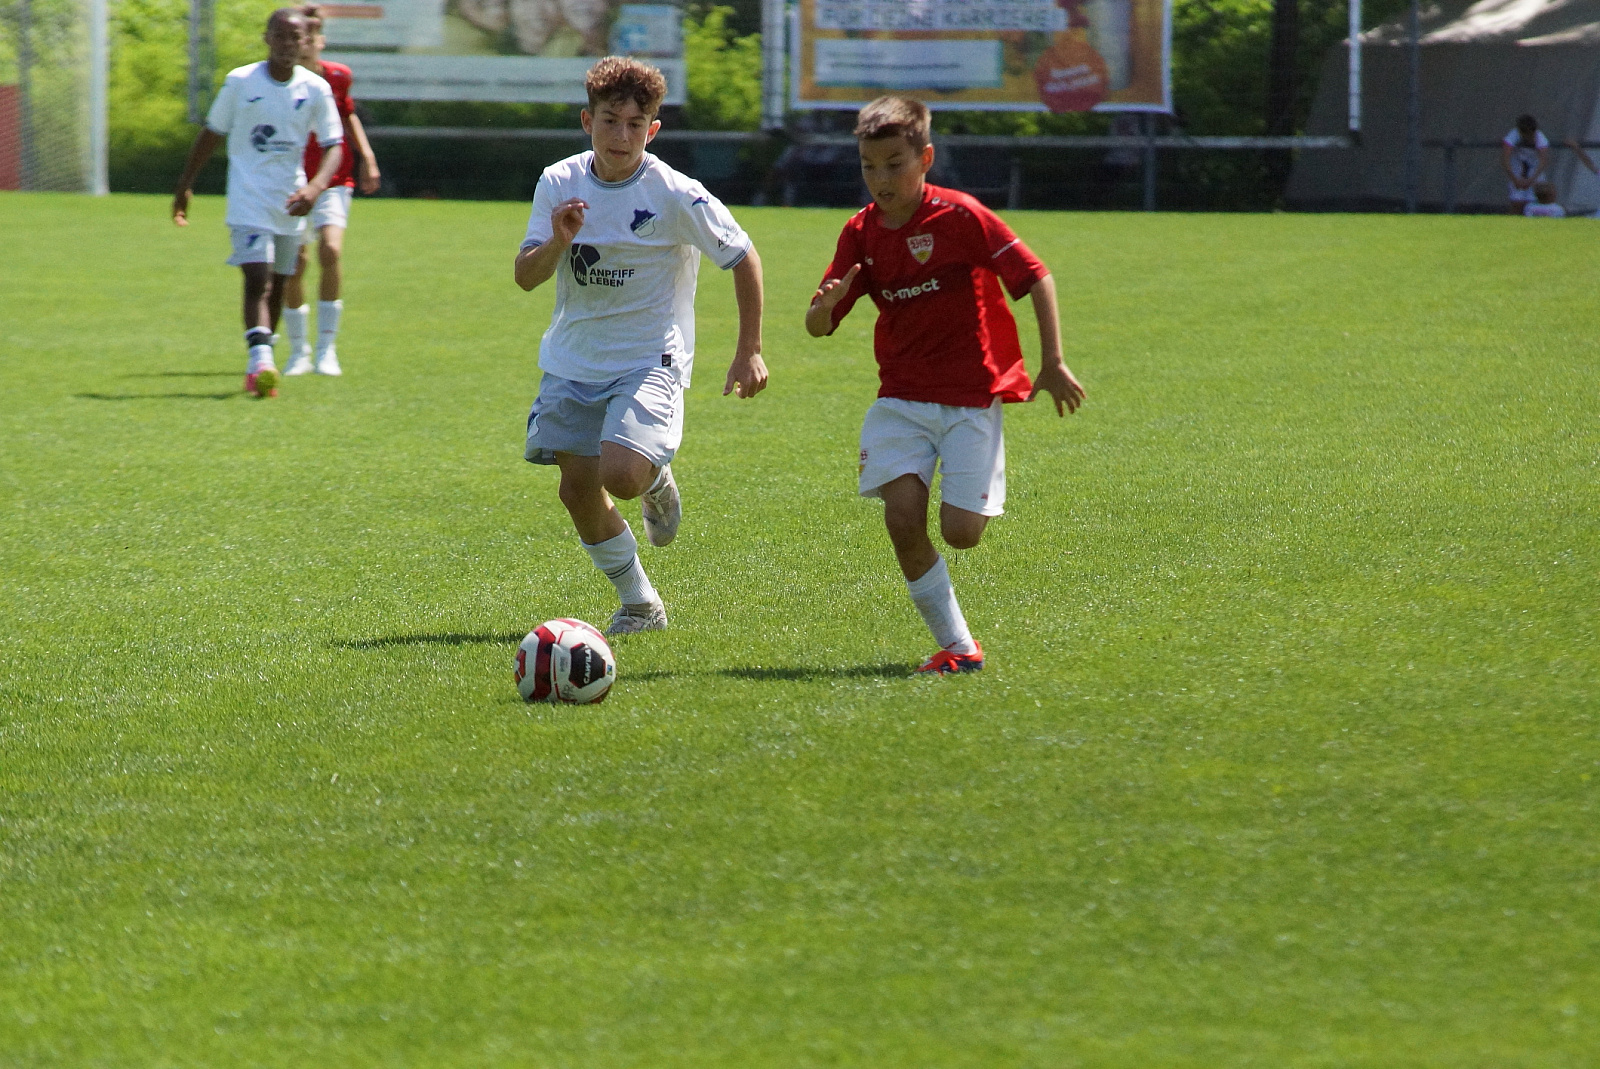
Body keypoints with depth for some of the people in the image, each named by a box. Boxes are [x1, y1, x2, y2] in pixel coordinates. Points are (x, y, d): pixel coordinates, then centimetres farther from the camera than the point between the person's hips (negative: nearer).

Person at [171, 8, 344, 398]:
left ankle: (258, 365, 25)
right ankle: (261, 360, -31)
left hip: (290, 201, 3)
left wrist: (315, 187, -20)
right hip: (248, 200, -3)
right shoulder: (240, 82, -5)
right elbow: (211, 133, 6)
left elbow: (333, 145, -1)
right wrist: (184, 186, 9)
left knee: (277, 284, 11)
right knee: (257, 276, -19)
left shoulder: (316, 89, -1)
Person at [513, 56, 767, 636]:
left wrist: (749, 351, -4)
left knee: (621, 475, -25)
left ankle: (658, 482, 13)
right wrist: (558, 242, -25)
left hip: (649, 360, -4)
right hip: (572, 363, 4)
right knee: (578, 488, 2)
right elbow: (525, 276, -4)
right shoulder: (558, 184, -2)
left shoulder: (675, 196, -13)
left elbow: (743, 260, -4)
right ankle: (639, 604, 21)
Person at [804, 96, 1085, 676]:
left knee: (960, 532, -11)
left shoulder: (961, 216, -12)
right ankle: (957, 647, -4)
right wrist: (824, 307, -22)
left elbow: (1035, 278, -7)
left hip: (970, 394, -4)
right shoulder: (861, 233, 1)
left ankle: (979, 498, 28)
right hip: (902, 395, 4)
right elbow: (817, 326, 3)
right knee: (903, 519, -16)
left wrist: (1053, 365, -8)